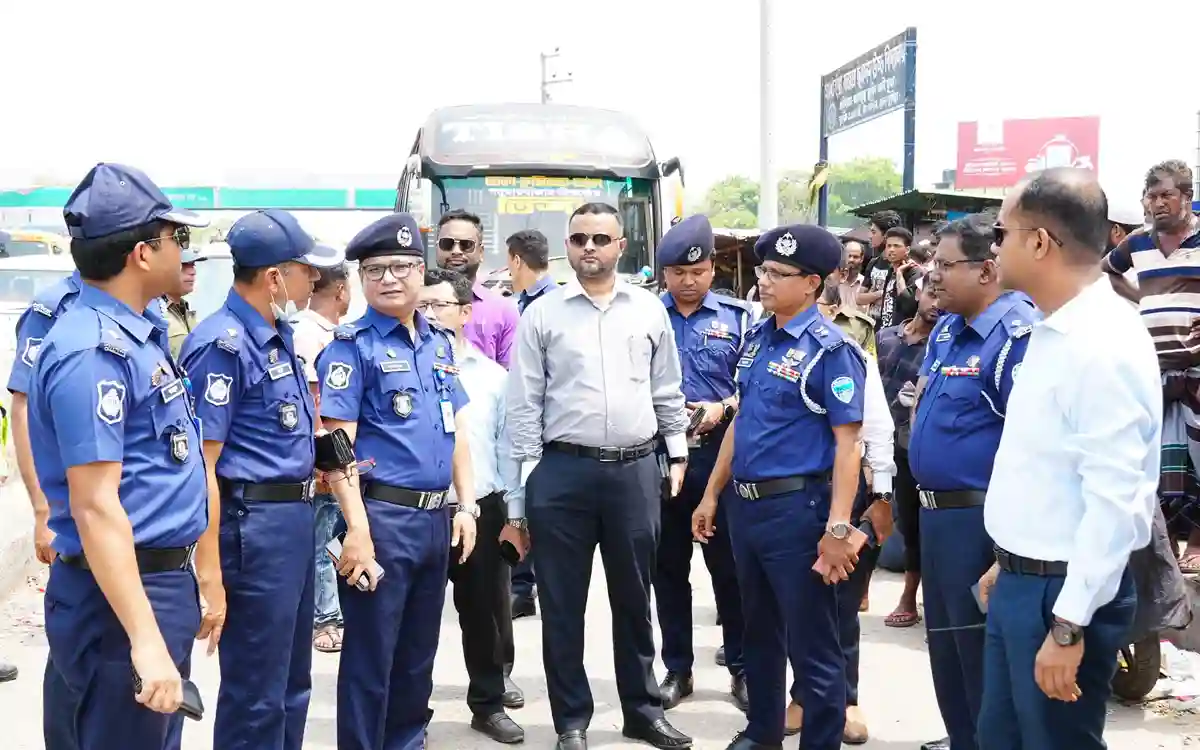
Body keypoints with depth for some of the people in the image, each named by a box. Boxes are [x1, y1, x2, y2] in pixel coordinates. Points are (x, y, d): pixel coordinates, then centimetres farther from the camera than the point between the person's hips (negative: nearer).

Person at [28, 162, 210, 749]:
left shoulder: (135, 333, 10)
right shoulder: (93, 352, -20)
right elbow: (95, 507, -25)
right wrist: (145, 639, -28)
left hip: (163, 583, 10)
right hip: (122, 596, -10)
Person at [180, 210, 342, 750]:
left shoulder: (279, 335, 12)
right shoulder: (222, 345, -16)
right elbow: (200, 463, -20)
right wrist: (208, 571, -22)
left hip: (293, 517, 9)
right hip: (254, 523, -9)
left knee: (292, 684, 19)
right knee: (255, 694, 2)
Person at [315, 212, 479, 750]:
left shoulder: (440, 342, 12)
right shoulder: (352, 345, -8)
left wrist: (465, 506, 9)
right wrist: (358, 530, -20)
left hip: (436, 518, 7)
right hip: (382, 517, -6)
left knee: (418, 654, 17)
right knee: (371, 657, 2)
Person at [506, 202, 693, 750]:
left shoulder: (649, 310, 7)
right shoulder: (542, 313, 1)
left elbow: (667, 391, 13)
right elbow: (525, 400, 1)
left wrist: (678, 454, 10)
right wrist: (530, 471, -4)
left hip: (635, 470, 2)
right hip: (563, 471, -2)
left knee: (634, 597, 13)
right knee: (563, 602, 6)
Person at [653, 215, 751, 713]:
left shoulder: (738, 317, 3)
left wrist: (722, 409, -15)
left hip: (719, 451, -1)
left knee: (729, 564, 4)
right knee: (668, 565, 10)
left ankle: (741, 668, 17)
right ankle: (677, 669, 22)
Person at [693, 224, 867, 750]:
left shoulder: (829, 348, -12)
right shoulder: (756, 338, 9)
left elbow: (848, 442, -16)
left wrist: (837, 528, -22)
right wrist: (712, 495, 17)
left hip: (797, 507, -7)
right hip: (745, 505, 8)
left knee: (811, 643, 3)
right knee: (758, 630, 21)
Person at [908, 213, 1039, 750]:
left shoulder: (1017, 335, -20)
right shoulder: (946, 330, 10)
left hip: (980, 519, -9)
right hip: (936, 512, 10)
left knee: (981, 655, 3)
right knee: (945, 646, 21)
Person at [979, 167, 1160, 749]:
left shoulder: (1105, 346, -21)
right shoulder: (1050, 332, 8)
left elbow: (1115, 502, -25)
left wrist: (1069, 626, -23)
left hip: (1062, 593, -9)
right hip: (1020, 581, 9)